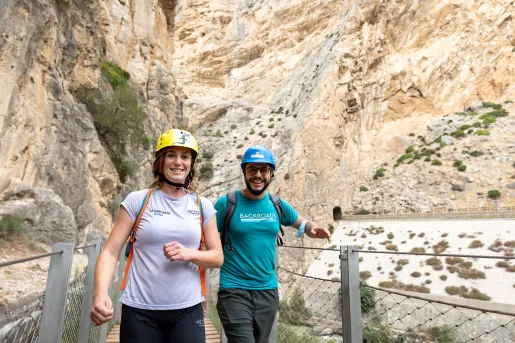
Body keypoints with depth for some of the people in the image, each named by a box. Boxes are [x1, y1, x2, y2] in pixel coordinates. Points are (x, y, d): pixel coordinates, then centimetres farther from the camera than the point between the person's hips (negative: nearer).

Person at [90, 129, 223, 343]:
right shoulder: (137, 200, -3)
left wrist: (189, 254, -14)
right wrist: (100, 293, -20)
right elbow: (110, 252, -4)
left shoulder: (203, 206, 2)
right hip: (140, 312, -1)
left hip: (188, 311, 1)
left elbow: (218, 257, 4)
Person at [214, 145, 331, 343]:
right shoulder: (227, 203, -10)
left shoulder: (278, 205, 1)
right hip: (234, 291, -4)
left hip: (268, 291, 5)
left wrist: (313, 229, -9)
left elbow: (303, 224, 15)